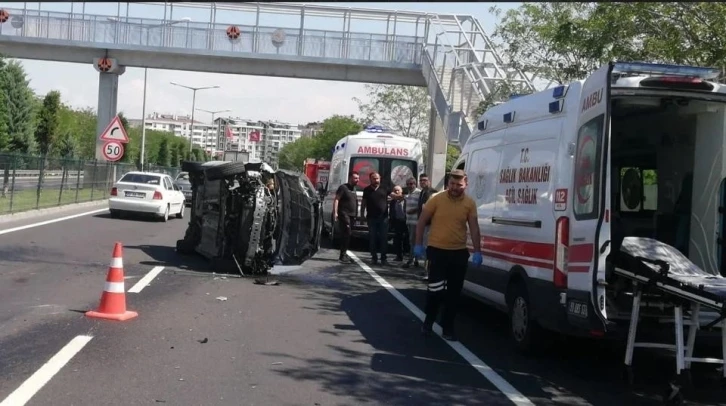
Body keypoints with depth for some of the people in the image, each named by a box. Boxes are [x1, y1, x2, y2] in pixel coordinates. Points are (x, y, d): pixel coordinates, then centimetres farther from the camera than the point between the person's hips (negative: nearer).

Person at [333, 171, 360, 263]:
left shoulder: (354, 189, 19)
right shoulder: (343, 187, -7)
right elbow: (336, 199, -12)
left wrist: (355, 215, 22)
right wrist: (335, 212, -21)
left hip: (351, 215, 8)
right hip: (344, 214, -8)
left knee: (346, 235, 11)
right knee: (346, 234, -15)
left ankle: (343, 254, 18)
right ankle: (343, 255, -14)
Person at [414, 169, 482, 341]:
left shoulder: (470, 203, 0)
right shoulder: (436, 199, -5)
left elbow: (474, 229, 2)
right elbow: (422, 221, 1)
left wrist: (477, 251, -5)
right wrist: (418, 244, -4)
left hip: (459, 253, 2)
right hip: (437, 251, -2)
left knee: (454, 293, 7)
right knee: (435, 289, -6)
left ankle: (448, 327, 18)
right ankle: (428, 321, 17)